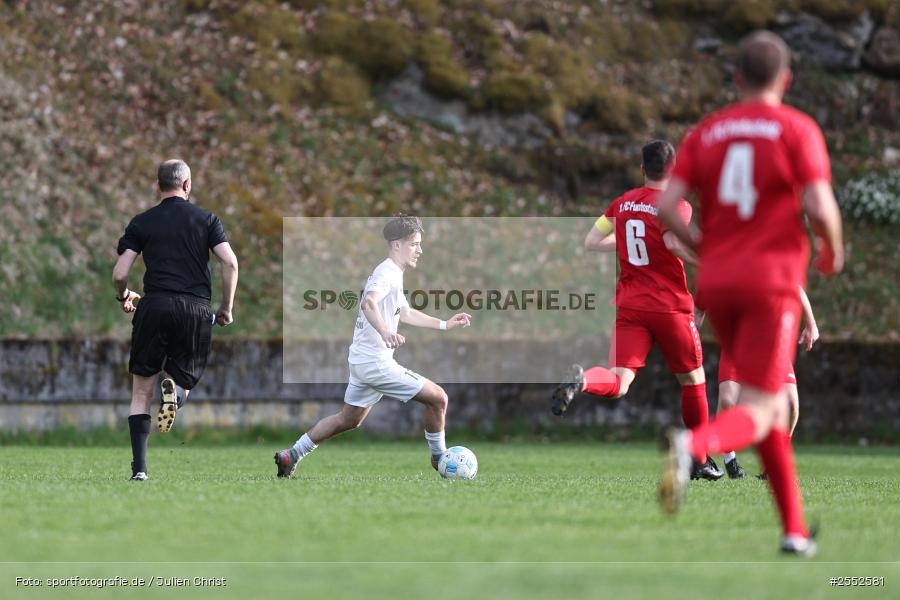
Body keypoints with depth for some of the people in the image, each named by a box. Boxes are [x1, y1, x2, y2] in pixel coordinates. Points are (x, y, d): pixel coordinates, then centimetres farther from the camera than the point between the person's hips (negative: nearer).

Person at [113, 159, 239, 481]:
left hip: (155, 307, 0)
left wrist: (124, 297, 26)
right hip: (196, 309, 0)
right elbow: (230, 263, -2)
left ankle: (139, 468, -4)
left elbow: (119, 274, 4)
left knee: (141, 393, 8)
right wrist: (227, 308, 10)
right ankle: (176, 389, -21)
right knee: (184, 379, 18)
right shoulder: (206, 219, 9)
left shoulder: (141, 222, 9)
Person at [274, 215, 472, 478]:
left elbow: (406, 314, 31)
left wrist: (445, 324, 29)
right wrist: (384, 331, -53)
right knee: (438, 398, -5)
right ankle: (439, 458, 10)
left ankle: (291, 455, 19)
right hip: (377, 363, -11)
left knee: (350, 419, 19)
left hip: (362, 362, 11)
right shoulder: (387, 274, -16)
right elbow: (369, 303, -36)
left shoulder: (391, 274, 18)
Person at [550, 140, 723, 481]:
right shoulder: (676, 205, -6)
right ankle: (701, 462, 22)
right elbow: (674, 242, -25)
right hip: (671, 306, -4)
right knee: (693, 379, 16)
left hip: (629, 306, 4)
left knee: (619, 382, -9)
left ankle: (581, 382, -44)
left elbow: (592, 242, 12)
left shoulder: (622, 203, 11)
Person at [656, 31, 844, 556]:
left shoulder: (706, 133, 10)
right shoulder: (798, 129, -3)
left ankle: (795, 527, 19)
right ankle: (693, 446, -44)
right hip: (772, 281, -5)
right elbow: (820, 208, -14)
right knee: (755, 416, -10)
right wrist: (833, 251, 7)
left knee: (770, 400, 20)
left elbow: (667, 208, -1)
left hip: (716, 282, 5)